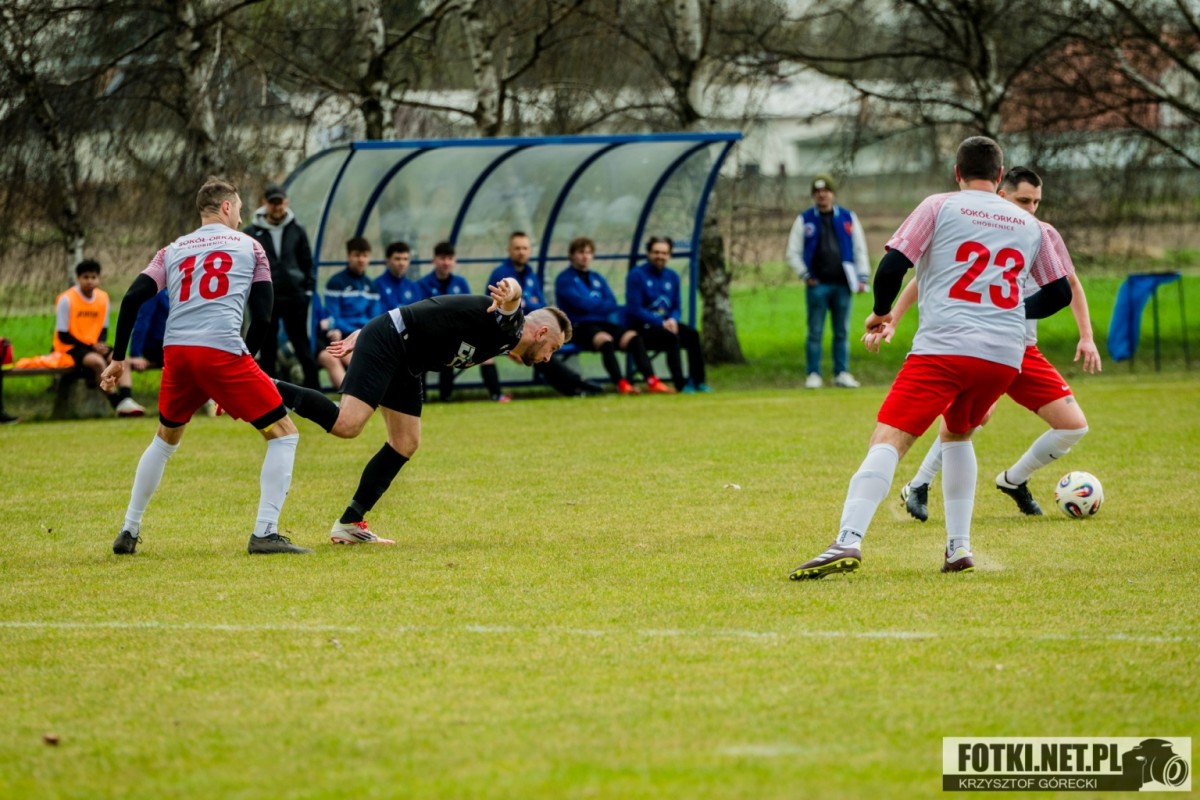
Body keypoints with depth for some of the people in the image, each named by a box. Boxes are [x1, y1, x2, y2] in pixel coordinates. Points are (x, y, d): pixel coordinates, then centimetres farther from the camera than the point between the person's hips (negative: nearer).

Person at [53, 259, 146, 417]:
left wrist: (101, 344, -11)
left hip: (95, 346, 6)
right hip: (70, 348, -6)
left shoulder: (103, 297, 4)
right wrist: (91, 347, -17)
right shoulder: (66, 300, -13)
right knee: (97, 361, -33)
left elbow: (103, 329, 12)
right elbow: (63, 335, -12)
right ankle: (117, 404, -32)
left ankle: (126, 401, -33)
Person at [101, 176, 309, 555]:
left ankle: (128, 532, 27)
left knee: (165, 439, 28)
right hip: (223, 350, -4)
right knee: (283, 433, 6)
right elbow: (263, 317, 7)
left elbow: (132, 299, 8)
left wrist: (118, 358, 13)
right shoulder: (249, 247, 14)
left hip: (176, 351, 5)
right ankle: (264, 533, -6)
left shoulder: (172, 251, 20)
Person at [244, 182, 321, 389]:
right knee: (267, 351, 6)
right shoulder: (252, 233, 0)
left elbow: (308, 263, 9)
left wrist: (309, 290, 2)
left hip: (294, 297, 1)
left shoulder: (297, 231, 5)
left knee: (303, 349, 3)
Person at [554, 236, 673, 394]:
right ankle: (621, 383, -45)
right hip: (580, 326, -6)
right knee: (605, 339, -38)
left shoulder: (597, 278, 23)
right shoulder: (564, 279, 3)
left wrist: (596, 305, -12)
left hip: (604, 323, 6)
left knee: (633, 338, -22)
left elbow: (612, 303, 9)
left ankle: (652, 381, -33)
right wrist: (605, 305, -4)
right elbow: (581, 304, -12)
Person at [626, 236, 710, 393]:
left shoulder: (672, 276, 12)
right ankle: (681, 384, -31)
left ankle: (698, 381, -21)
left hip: (666, 323, 6)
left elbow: (677, 307, 16)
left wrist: (673, 320, -9)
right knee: (672, 337, -32)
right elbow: (634, 309, -13)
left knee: (692, 334, -21)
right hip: (642, 327, -6)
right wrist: (661, 323, -20)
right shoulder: (636, 275, -7)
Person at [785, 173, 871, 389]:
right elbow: (793, 253, 6)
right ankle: (813, 375, 2)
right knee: (815, 332, -2)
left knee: (842, 332, 5)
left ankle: (842, 373, 10)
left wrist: (862, 277, 3)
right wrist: (805, 275, -4)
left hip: (842, 284, 2)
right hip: (817, 285, -2)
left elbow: (860, 248, 12)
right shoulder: (804, 220, 6)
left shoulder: (848, 218, 10)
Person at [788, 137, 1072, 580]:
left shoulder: (940, 207, 7)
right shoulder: (1028, 225, 18)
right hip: (1006, 355, 5)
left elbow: (892, 265, -3)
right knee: (957, 434, 29)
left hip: (944, 347, -5)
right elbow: (1059, 293, 24)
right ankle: (959, 547, 21)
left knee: (888, 439, -13)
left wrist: (880, 312, 15)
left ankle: (849, 540, -33)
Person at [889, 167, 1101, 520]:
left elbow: (1070, 284, 19)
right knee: (980, 411, -34)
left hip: (1023, 351, 6)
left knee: (1075, 427, -1)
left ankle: (1014, 480, 23)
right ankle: (919, 487, -18)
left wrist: (1087, 337, 11)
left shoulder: (1045, 236, 4)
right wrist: (891, 321, -6)